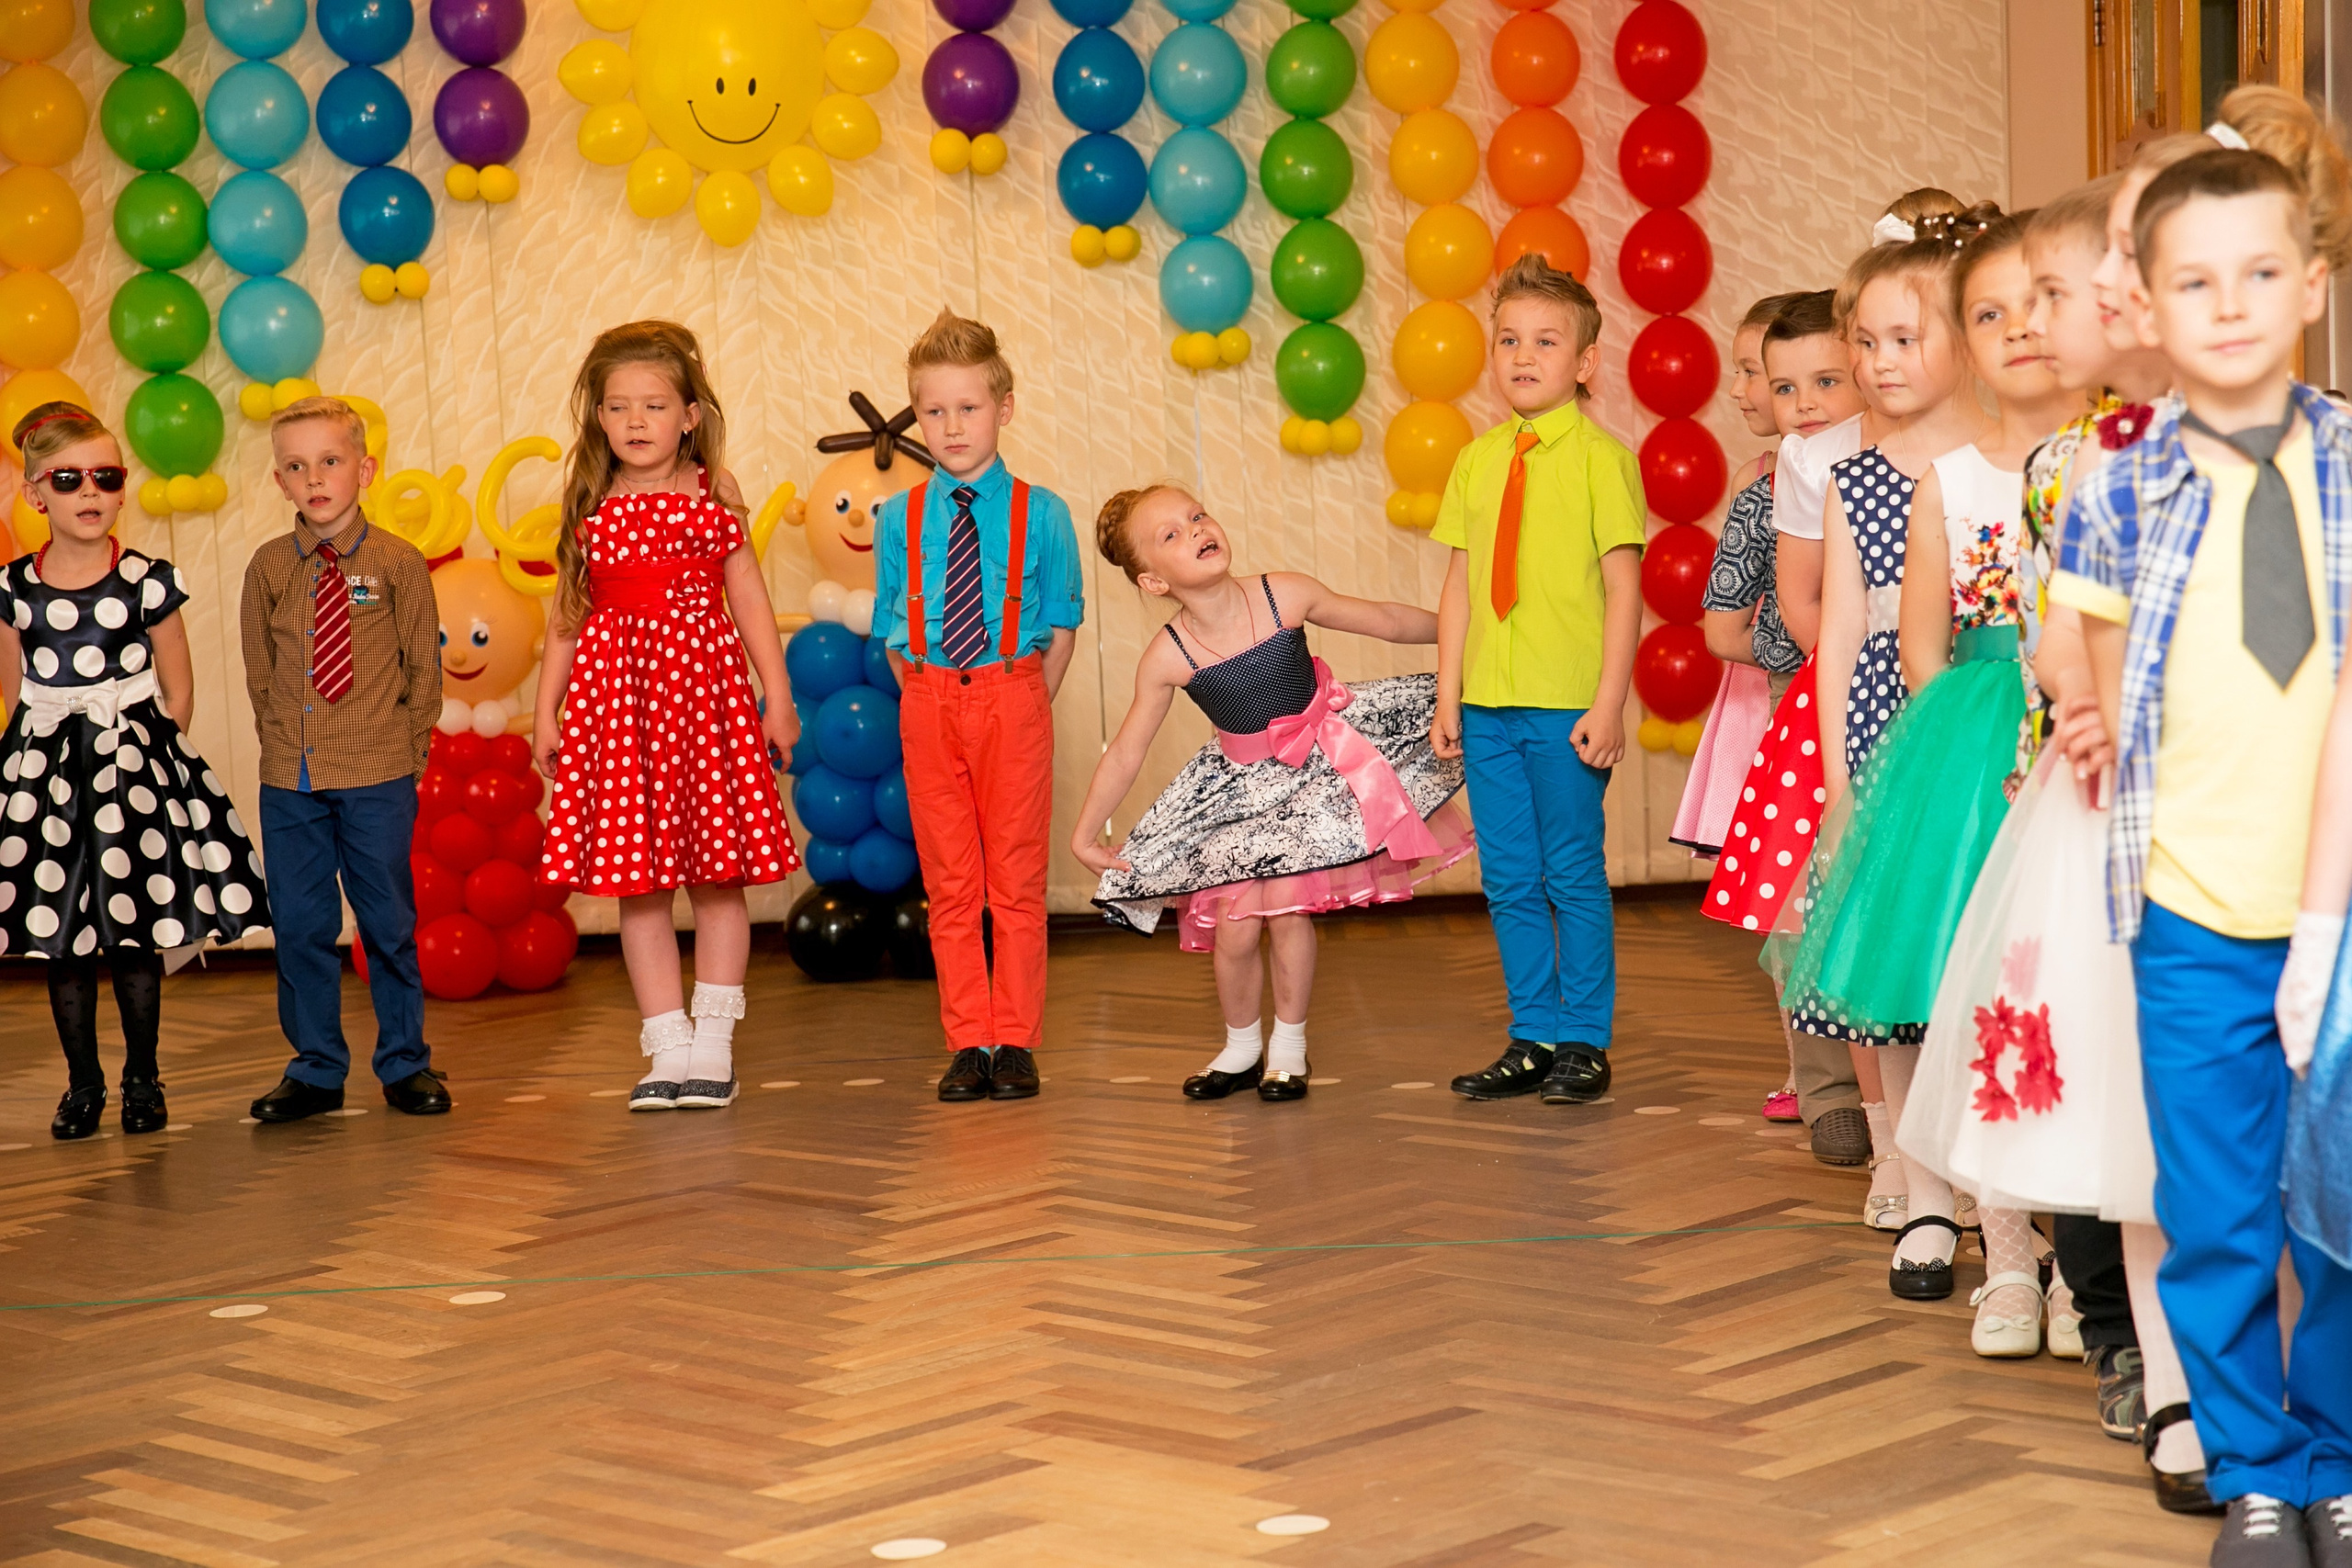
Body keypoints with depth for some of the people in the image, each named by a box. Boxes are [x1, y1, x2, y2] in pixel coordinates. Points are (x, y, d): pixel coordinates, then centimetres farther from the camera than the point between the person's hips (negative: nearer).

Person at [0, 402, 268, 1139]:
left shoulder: (149, 581, -4)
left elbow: (177, 696, 2)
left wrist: (131, 749, -2)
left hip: (135, 762, -1)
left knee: (136, 934, 2)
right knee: (60, 934, 4)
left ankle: (142, 1079, 16)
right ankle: (82, 1085, 15)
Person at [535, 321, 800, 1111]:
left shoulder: (714, 493, 4)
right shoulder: (589, 507, 6)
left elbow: (748, 595, 5)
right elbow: (567, 615, 10)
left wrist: (777, 694, 3)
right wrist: (546, 710, 7)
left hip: (705, 686, -1)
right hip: (616, 693, 1)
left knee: (719, 876, 2)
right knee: (639, 883, 2)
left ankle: (712, 1045, 11)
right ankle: (668, 1048, 9)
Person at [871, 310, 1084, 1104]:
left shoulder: (1041, 514, -2)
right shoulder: (899, 518, 3)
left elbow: (1061, 629, 3)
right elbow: (894, 631, 9)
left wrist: (1023, 706, -2)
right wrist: (929, 699, 1)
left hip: (1012, 698, -2)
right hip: (929, 707, 2)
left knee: (1017, 876, 4)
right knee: (950, 881, 6)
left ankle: (1015, 1042, 11)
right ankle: (967, 1044, 13)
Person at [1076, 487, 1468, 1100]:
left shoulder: (1287, 595, -17)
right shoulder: (1167, 658, -17)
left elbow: (1389, 621, -1)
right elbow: (1124, 754, -6)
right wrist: (1085, 835, -4)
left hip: (1317, 767, 0)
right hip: (1243, 784, 0)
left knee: (1287, 907, -9)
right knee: (1235, 926, -6)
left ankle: (1288, 1049, 14)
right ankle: (1241, 1049, 23)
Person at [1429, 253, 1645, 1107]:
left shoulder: (1599, 456, -6)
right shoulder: (1478, 460, 9)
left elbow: (1623, 586, -8)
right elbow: (1459, 584, 12)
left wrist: (1609, 704, -13)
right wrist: (1448, 696, 9)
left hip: (1568, 708, -5)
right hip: (1488, 706, 5)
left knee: (1574, 876, 2)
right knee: (1510, 881, 10)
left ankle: (1584, 1042, 13)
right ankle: (1534, 1038, 21)